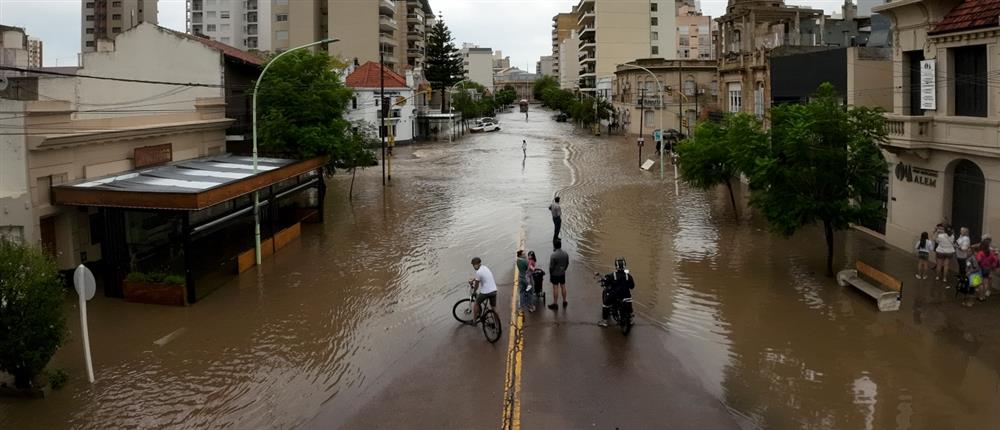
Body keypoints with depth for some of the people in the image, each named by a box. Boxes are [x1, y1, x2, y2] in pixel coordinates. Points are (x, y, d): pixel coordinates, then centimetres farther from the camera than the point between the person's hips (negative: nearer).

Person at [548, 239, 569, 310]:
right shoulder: (565, 254, -6)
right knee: (563, 287, 17)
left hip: (555, 274, -5)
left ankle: (555, 304, 12)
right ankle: (564, 302, 29)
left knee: (555, 288, 3)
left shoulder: (553, 255, -23)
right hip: (562, 274, 5)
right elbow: (567, 263, 5)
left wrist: (550, 274, -2)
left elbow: (551, 266, -16)